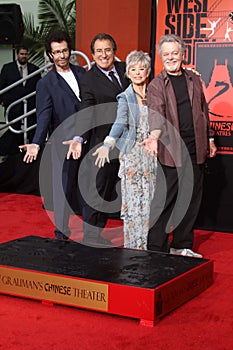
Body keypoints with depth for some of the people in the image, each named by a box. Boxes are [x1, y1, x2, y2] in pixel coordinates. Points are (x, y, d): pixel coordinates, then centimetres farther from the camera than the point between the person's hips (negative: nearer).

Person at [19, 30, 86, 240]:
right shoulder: (46, 84, -5)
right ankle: (62, 232, 15)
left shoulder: (81, 73, 9)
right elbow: (44, 117, -12)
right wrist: (37, 143, -26)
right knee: (63, 188, 2)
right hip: (63, 143, -4)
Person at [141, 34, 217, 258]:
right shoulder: (156, 85, -1)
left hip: (196, 150, 5)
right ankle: (156, 249, 5)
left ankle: (182, 245, 24)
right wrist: (154, 136, -34)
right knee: (163, 201, -4)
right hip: (171, 151, -5)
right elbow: (156, 113, -17)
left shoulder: (194, 80, 13)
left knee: (191, 200, 11)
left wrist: (209, 139, 18)